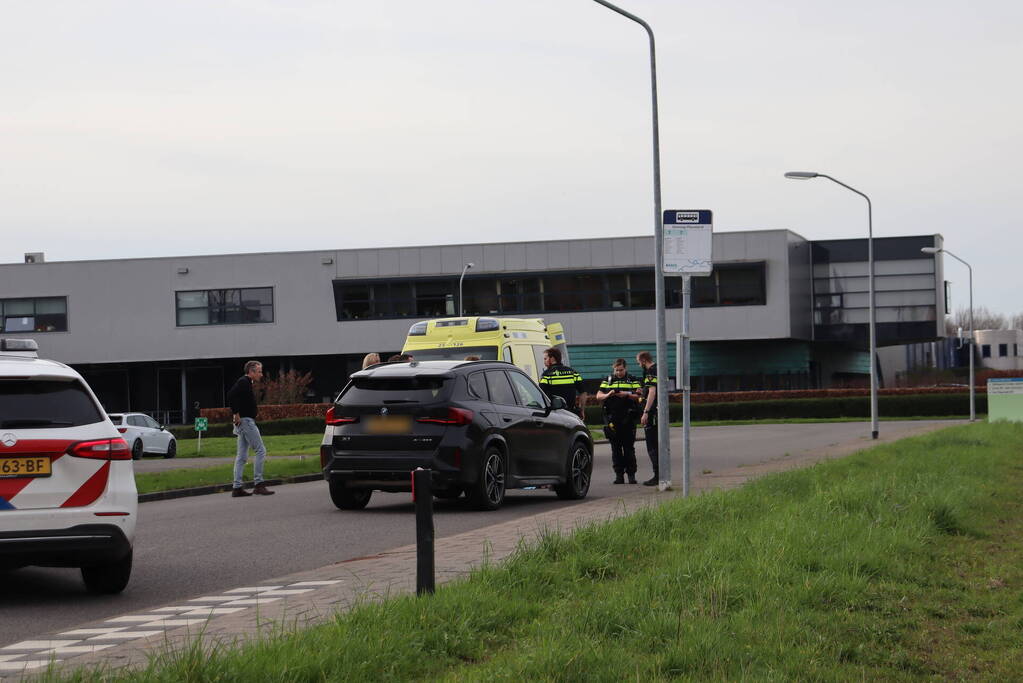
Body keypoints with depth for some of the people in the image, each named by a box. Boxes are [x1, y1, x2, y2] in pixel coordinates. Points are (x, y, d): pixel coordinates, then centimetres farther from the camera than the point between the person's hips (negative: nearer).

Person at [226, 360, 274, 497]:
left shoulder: (245, 383, 19)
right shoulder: (243, 382, -11)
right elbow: (231, 395, -25)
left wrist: (236, 415, 14)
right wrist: (236, 414, -23)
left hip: (243, 423, 10)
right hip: (246, 421, -10)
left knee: (242, 456, 8)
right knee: (260, 451, -8)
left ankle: (237, 488, 7)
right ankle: (259, 484, -9)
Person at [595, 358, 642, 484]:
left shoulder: (633, 380, 8)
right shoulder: (608, 380, 14)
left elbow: (638, 396, -1)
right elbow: (598, 396, 7)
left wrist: (627, 394, -17)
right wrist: (608, 395, -13)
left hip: (628, 420, -2)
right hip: (612, 419, 2)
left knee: (629, 448, -1)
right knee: (616, 448, 3)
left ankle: (631, 474, 3)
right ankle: (619, 475, 6)